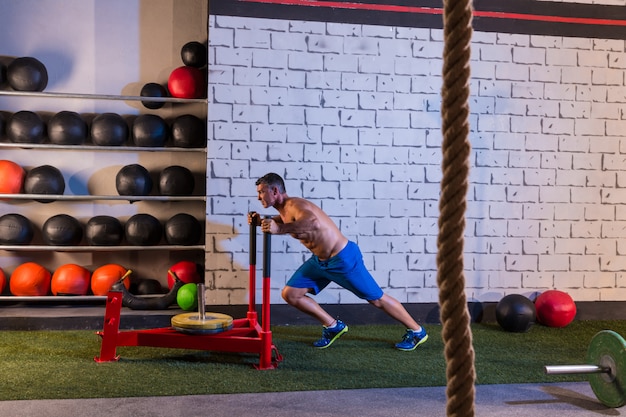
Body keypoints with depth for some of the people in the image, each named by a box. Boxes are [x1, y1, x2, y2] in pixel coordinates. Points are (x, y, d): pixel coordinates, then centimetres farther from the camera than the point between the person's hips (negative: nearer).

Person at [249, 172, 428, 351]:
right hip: (319, 260, 9)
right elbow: (283, 221, 29)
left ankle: (417, 331, 21)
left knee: (376, 298, 3)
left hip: (343, 258, -9)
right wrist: (262, 221, 11)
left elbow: (313, 222, -49)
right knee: (289, 294, 3)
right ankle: (333, 326, 16)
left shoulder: (294, 204, -25)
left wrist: (279, 228, -51)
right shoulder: (284, 209, 2)